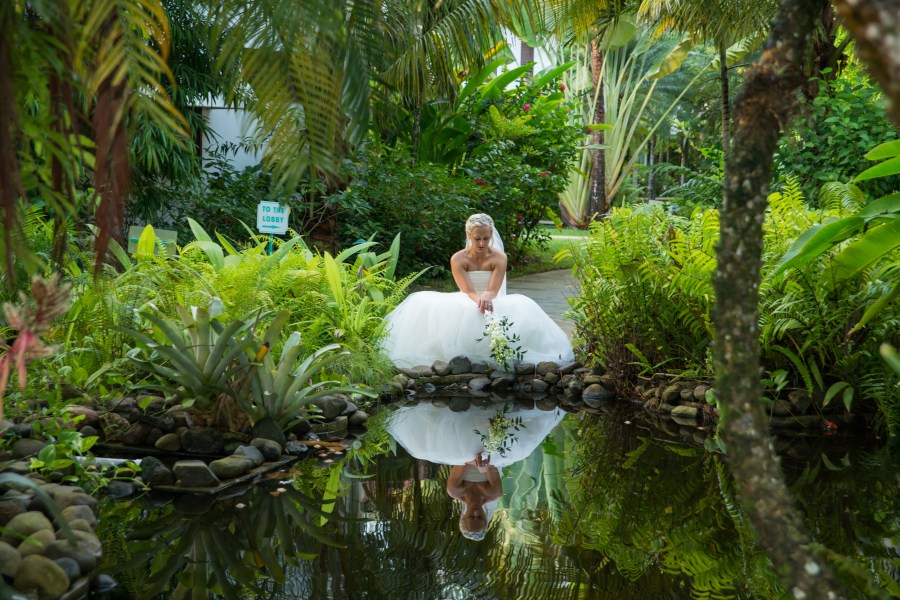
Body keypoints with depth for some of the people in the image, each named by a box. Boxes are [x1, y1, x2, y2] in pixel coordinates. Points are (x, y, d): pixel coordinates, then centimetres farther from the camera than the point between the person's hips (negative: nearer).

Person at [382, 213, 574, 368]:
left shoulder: (499, 258, -9)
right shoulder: (458, 259, -11)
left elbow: (493, 291, -19)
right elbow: (468, 292, -20)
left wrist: (486, 298, -47)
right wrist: (479, 302, -46)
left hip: (493, 304, 0)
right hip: (465, 306, 0)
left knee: (521, 308, -33)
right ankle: (459, 356, -22)